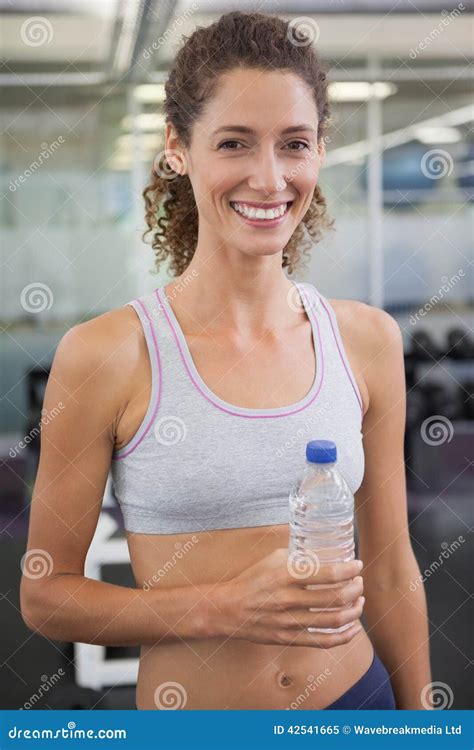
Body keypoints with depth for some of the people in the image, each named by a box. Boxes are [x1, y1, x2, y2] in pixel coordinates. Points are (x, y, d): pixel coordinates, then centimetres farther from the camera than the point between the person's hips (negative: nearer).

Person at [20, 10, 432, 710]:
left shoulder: (368, 339, -5)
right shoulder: (106, 353, -16)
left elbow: (392, 575, 3)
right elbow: (46, 595, -10)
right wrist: (226, 608, -21)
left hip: (356, 697, 3)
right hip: (189, 705, -3)